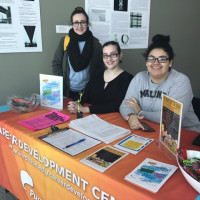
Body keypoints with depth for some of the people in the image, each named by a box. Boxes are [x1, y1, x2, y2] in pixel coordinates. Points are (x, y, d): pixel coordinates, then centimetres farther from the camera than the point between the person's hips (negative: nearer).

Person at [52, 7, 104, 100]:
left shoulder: (95, 43, -3)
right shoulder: (64, 41, -3)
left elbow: (100, 69, 0)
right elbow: (56, 64, 0)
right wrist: (61, 85, -8)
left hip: (87, 90, 0)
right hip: (68, 90, 0)